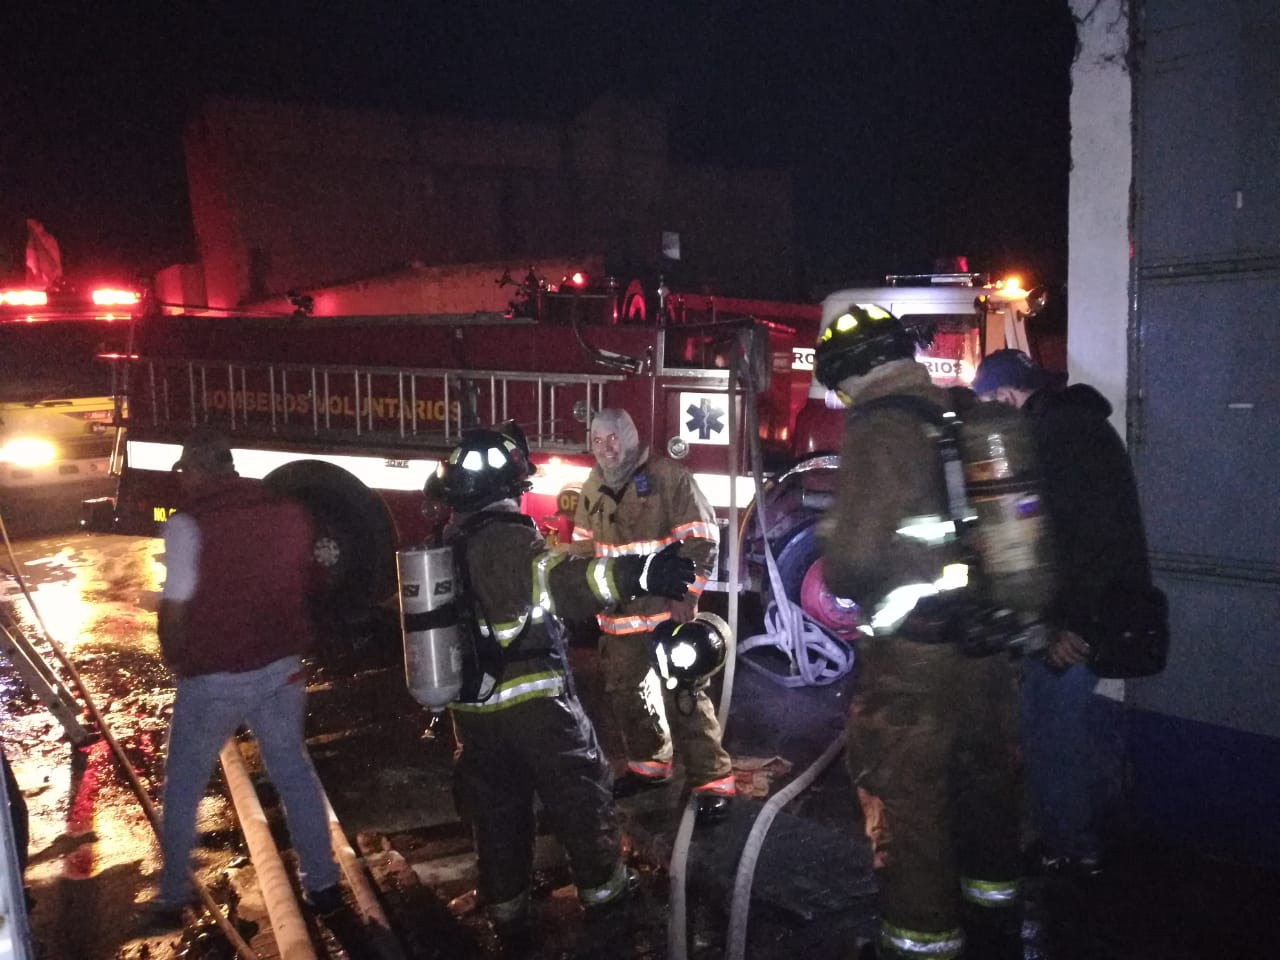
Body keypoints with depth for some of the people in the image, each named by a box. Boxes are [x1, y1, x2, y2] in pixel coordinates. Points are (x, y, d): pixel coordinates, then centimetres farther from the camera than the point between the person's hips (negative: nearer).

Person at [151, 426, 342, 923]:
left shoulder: (190, 524, -16)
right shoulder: (288, 514, -1)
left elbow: (175, 609, -16)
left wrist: (175, 660, 1)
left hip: (213, 678, -4)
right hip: (281, 668, 4)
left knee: (183, 787, 16)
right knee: (294, 774, 17)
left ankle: (173, 896, 27)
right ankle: (323, 882, 23)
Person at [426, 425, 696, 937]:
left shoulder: (447, 544, 8)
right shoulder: (506, 537, -19)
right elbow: (560, 578, -38)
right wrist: (636, 573, -52)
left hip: (472, 704, 7)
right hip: (531, 699, -7)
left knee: (496, 805, 19)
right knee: (579, 790, 12)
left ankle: (505, 904, 29)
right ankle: (602, 883, 26)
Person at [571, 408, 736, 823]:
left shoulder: (668, 476, -12)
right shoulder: (593, 488, 9)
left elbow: (701, 537, -13)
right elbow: (583, 546, 21)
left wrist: (685, 593, -17)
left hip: (667, 609, -7)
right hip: (618, 611, 7)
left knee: (683, 696, -7)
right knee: (625, 691, 17)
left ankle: (712, 781, 3)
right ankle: (650, 764, 37)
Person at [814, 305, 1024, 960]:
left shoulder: (880, 430, -17)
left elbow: (858, 558, -24)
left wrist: (834, 554, -3)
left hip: (916, 656, -8)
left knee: (906, 802, 8)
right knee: (986, 782, 23)